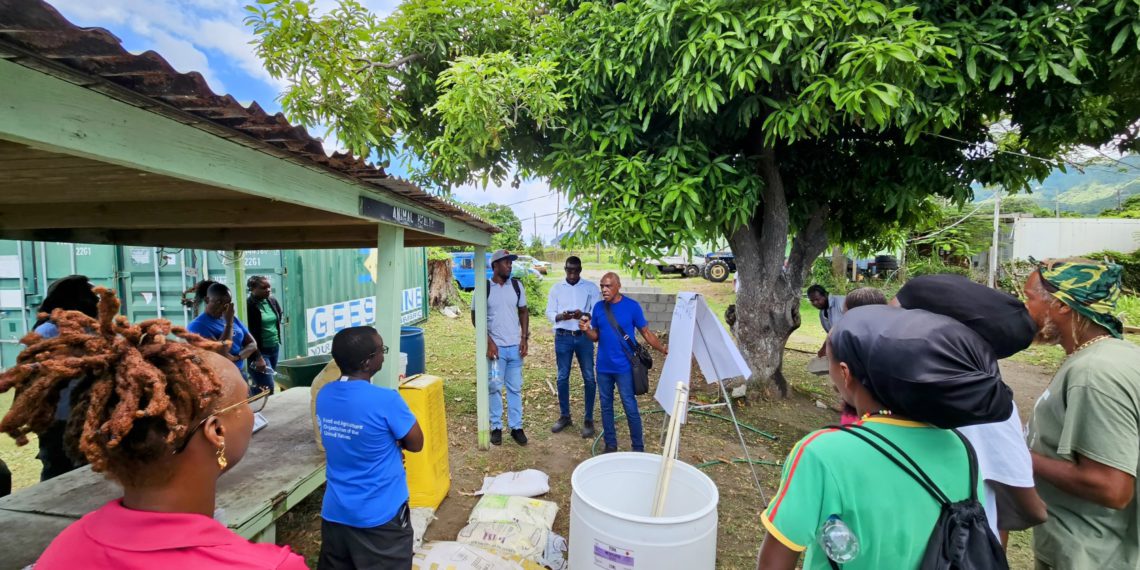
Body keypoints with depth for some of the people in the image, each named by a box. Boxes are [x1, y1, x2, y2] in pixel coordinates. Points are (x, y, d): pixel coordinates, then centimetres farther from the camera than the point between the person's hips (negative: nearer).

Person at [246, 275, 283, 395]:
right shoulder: (248, 305, -15)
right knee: (267, 388, -8)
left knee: (260, 385, 15)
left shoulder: (273, 301, 5)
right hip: (259, 350, -6)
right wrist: (257, 357, -21)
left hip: (274, 348, 7)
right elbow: (248, 333, -18)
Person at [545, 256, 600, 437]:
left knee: (589, 378, 1)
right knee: (562, 377, 8)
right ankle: (564, 416, 23)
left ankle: (588, 419, 13)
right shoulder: (556, 288, 7)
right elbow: (549, 313, 2)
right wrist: (561, 316, -19)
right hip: (563, 337, 2)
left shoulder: (591, 287, 2)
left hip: (584, 337, -1)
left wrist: (583, 314, -23)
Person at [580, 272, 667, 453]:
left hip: (624, 367, -4)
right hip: (603, 367, 4)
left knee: (630, 408, 1)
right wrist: (586, 330, -14)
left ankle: (638, 448, 17)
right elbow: (596, 337, 7)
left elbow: (646, 332, -2)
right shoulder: (598, 307, 2)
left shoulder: (632, 306, -8)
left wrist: (662, 349, -10)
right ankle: (610, 445, 28)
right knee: (606, 406, 13)